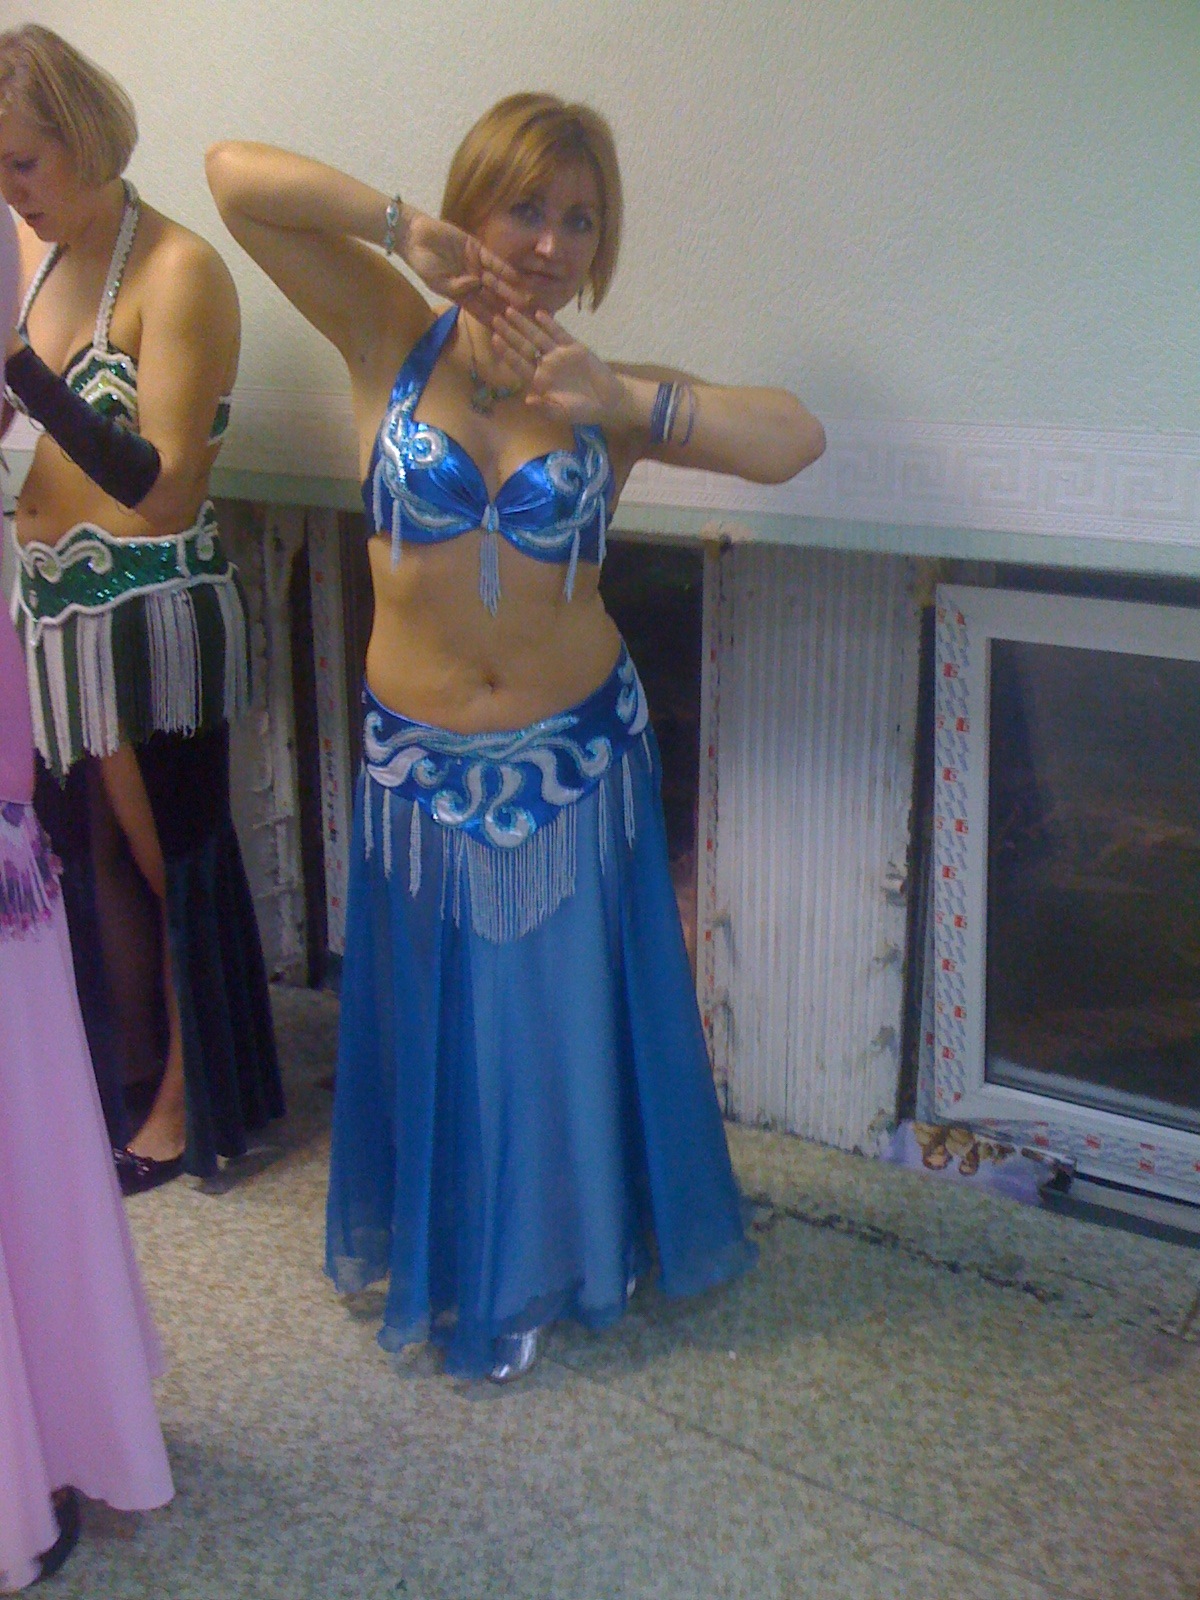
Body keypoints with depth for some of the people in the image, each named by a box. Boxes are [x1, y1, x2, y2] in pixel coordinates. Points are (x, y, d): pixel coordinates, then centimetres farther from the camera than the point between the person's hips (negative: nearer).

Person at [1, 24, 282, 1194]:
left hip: (148, 607, -7)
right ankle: (125, 1069, 36)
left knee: (163, 854, 7)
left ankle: (187, 1097, 27)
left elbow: (164, 489, -22)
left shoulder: (176, 272, -15)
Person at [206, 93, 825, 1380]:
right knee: (439, 1026, 17)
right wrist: (400, 227, -22)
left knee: (570, 1021, 16)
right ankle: (451, 1265, 44)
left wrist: (621, 396, -26)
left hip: (578, 762, 1)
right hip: (420, 766, 0)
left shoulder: (606, 394, -2)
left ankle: (563, 1255, 44)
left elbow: (795, 440, -15)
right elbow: (234, 174, -11)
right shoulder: (394, 342, -5)